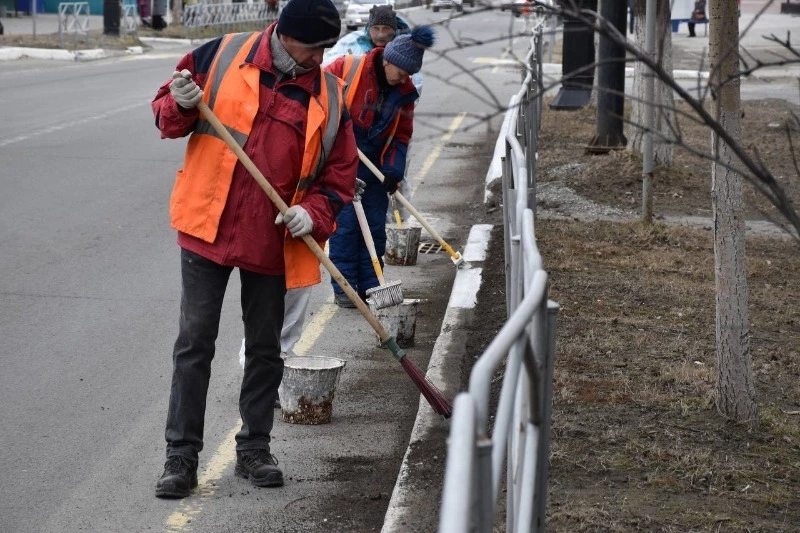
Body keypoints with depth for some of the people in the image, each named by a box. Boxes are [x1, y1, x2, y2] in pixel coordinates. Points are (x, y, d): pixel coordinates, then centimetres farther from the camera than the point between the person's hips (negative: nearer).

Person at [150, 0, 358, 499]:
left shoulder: (330, 96, 0)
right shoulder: (222, 57, -4)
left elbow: (339, 176, 5)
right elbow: (168, 114, 6)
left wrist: (314, 213, -13)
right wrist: (181, 106, -17)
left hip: (273, 241, 2)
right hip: (209, 227, -1)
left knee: (265, 349, 11)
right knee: (195, 343, 1)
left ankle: (254, 449, 26)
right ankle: (181, 457, 9)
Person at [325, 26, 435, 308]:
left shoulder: (404, 92, 1)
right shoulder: (347, 68, -15)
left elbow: (401, 134, 7)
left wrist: (394, 168, -5)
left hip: (374, 167, 5)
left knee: (375, 226, 7)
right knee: (345, 223, -6)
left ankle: (370, 288, 17)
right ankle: (344, 288, 3)